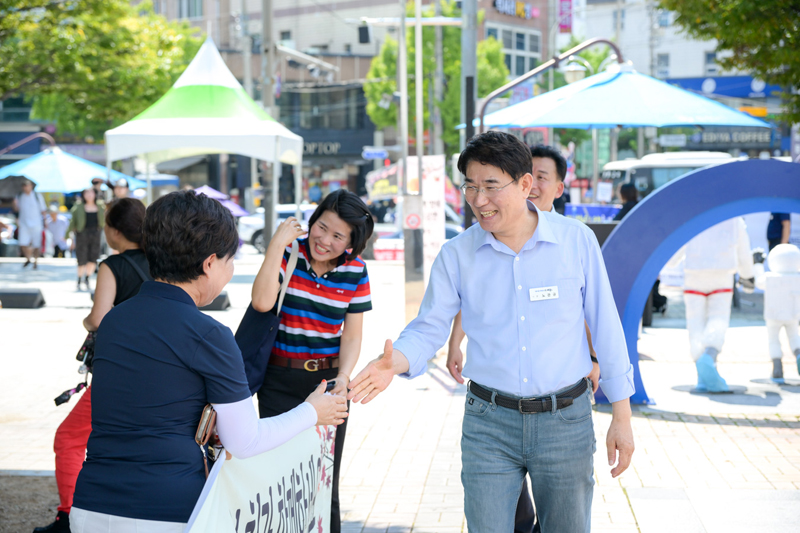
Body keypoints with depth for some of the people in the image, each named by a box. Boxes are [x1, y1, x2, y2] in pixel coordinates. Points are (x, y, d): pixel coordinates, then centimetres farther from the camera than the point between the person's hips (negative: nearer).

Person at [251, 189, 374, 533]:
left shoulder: (355, 272, 1)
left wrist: (343, 376, -14)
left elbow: (352, 335, 3)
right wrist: (277, 244, -19)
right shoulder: (287, 253, -4)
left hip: (328, 381, 1)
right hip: (280, 381, -1)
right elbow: (262, 302, -19)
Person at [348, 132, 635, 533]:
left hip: (565, 422, 0)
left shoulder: (577, 240, -5)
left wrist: (621, 417, 1)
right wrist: (394, 361, -24)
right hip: (489, 424, 0)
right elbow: (429, 328, 0)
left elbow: (605, 327, 0)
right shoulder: (456, 254, -3)